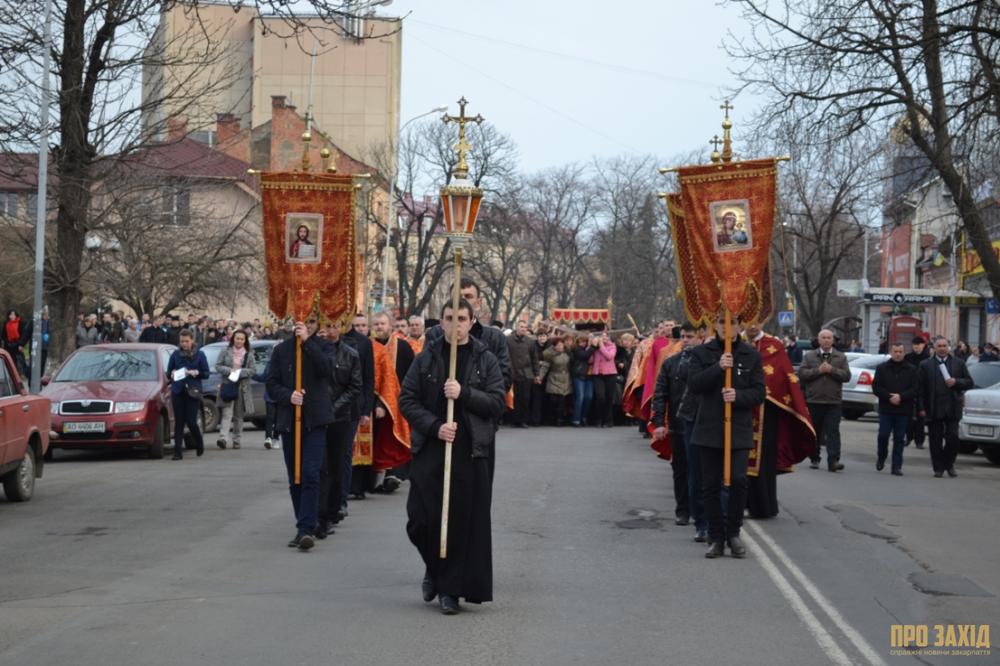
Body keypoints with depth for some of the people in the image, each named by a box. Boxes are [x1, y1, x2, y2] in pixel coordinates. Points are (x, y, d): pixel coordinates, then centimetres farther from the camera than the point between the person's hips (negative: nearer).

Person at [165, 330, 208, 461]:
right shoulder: (175, 354, 8)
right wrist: (172, 374, -9)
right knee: (179, 422, 0)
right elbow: (168, 372, 13)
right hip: (177, 391, 2)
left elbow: (206, 373, 4)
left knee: (191, 421, -5)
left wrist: (196, 373, -15)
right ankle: (178, 451, 3)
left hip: (193, 391, -2)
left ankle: (200, 444, 23)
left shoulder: (199, 354, 4)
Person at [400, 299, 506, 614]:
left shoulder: (486, 360, 5)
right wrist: (434, 426, -11)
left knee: (464, 522, -2)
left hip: (471, 453, 0)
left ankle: (451, 588, 11)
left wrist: (465, 393, -16)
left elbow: (498, 403, -1)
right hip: (430, 450, 1)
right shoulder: (427, 358, 6)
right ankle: (434, 568, 27)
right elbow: (407, 400, 3)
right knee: (421, 520, -2)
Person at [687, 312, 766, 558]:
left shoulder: (751, 355, 5)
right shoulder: (701, 353, 4)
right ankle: (716, 538, 14)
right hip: (709, 428, 1)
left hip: (739, 429, -1)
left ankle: (733, 533, 7)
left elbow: (759, 392, 1)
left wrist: (738, 396, -17)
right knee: (710, 486, 3)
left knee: (738, 481, -13)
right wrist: (718, 368, -19)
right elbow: (693, 385, -8)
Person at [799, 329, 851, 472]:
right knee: (814, 431, 9)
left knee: (833, 431, -9)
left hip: (833, 401, -1)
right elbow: (801, 374, -4)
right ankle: (814, 459, 20)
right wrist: (818, 370, -14)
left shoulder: (841, 357, 8)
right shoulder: (809, 356, 7)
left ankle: (833, 461, -15)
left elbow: (847, 376, -2)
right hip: (813, 400, 1)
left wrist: (831, 370, -13)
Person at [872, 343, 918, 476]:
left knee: (899, 439, 1)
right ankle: (881, 457, 22)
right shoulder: (882, 368, 6)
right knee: (883, 435, -5)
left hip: (903, 411, 0)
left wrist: (901, 396, -16)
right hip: (886, 409, 0)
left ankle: (897, 466, 3)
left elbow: (915, 389, -2)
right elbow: (876, 387, -1)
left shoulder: (911, 370, 6)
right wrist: (889, 397, -14)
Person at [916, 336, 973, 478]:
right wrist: (921, 408, -5)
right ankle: (938, 467, 12)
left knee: (953, 438, -4)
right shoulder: (925, 365, 5)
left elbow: (969, 383, 11)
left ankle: (949, 464, 16)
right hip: (934, 410, 0)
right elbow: (920, 389, 2)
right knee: (935, 441, 3)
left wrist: (956, 382, -9)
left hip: (952, 409, 1)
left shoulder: (959, 363, 9)